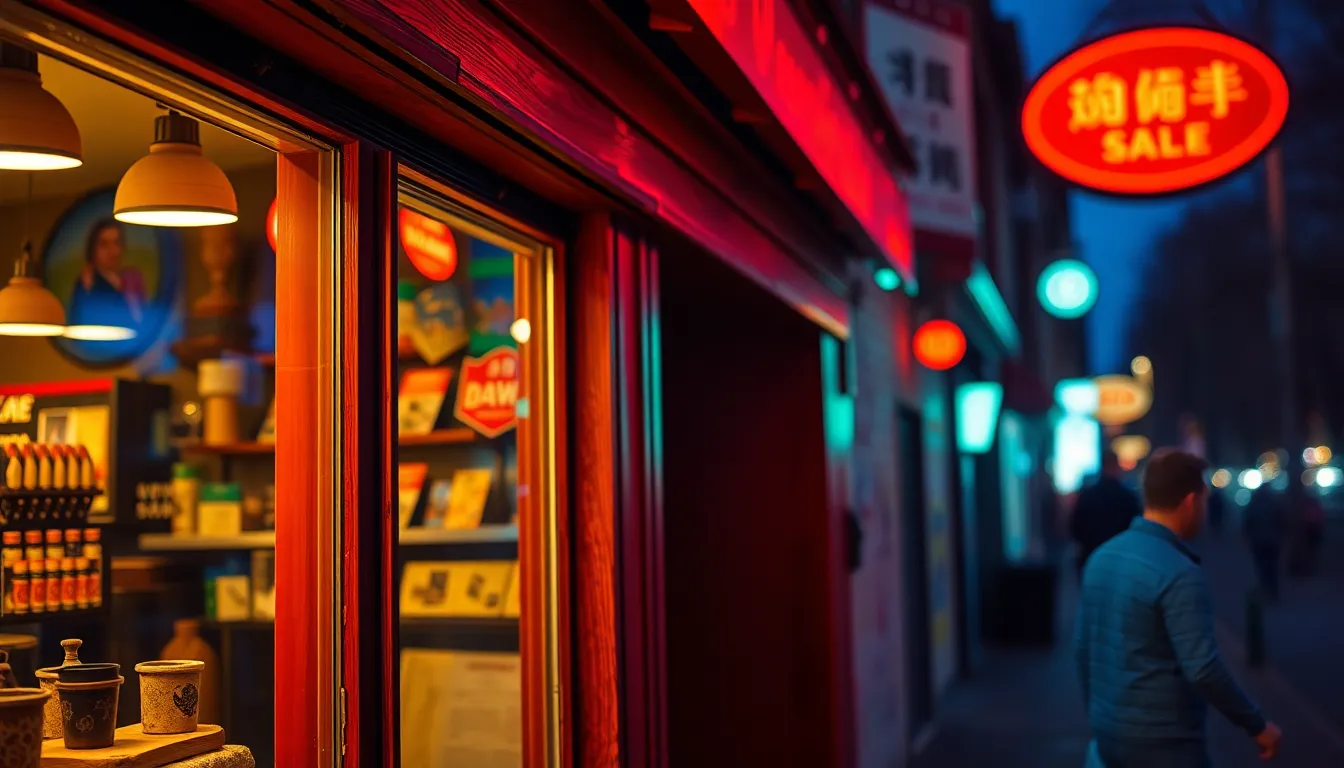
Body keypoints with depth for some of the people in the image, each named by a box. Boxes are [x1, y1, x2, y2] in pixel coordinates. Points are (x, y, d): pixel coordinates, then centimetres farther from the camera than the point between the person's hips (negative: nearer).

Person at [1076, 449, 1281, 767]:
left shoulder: (1102, 557, 5)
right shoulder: (1180, 574, -19)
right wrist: (1257, 725, -10)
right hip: (1163, 742, -7)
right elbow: (1202, 669, -23)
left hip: (1108, 733, 7)